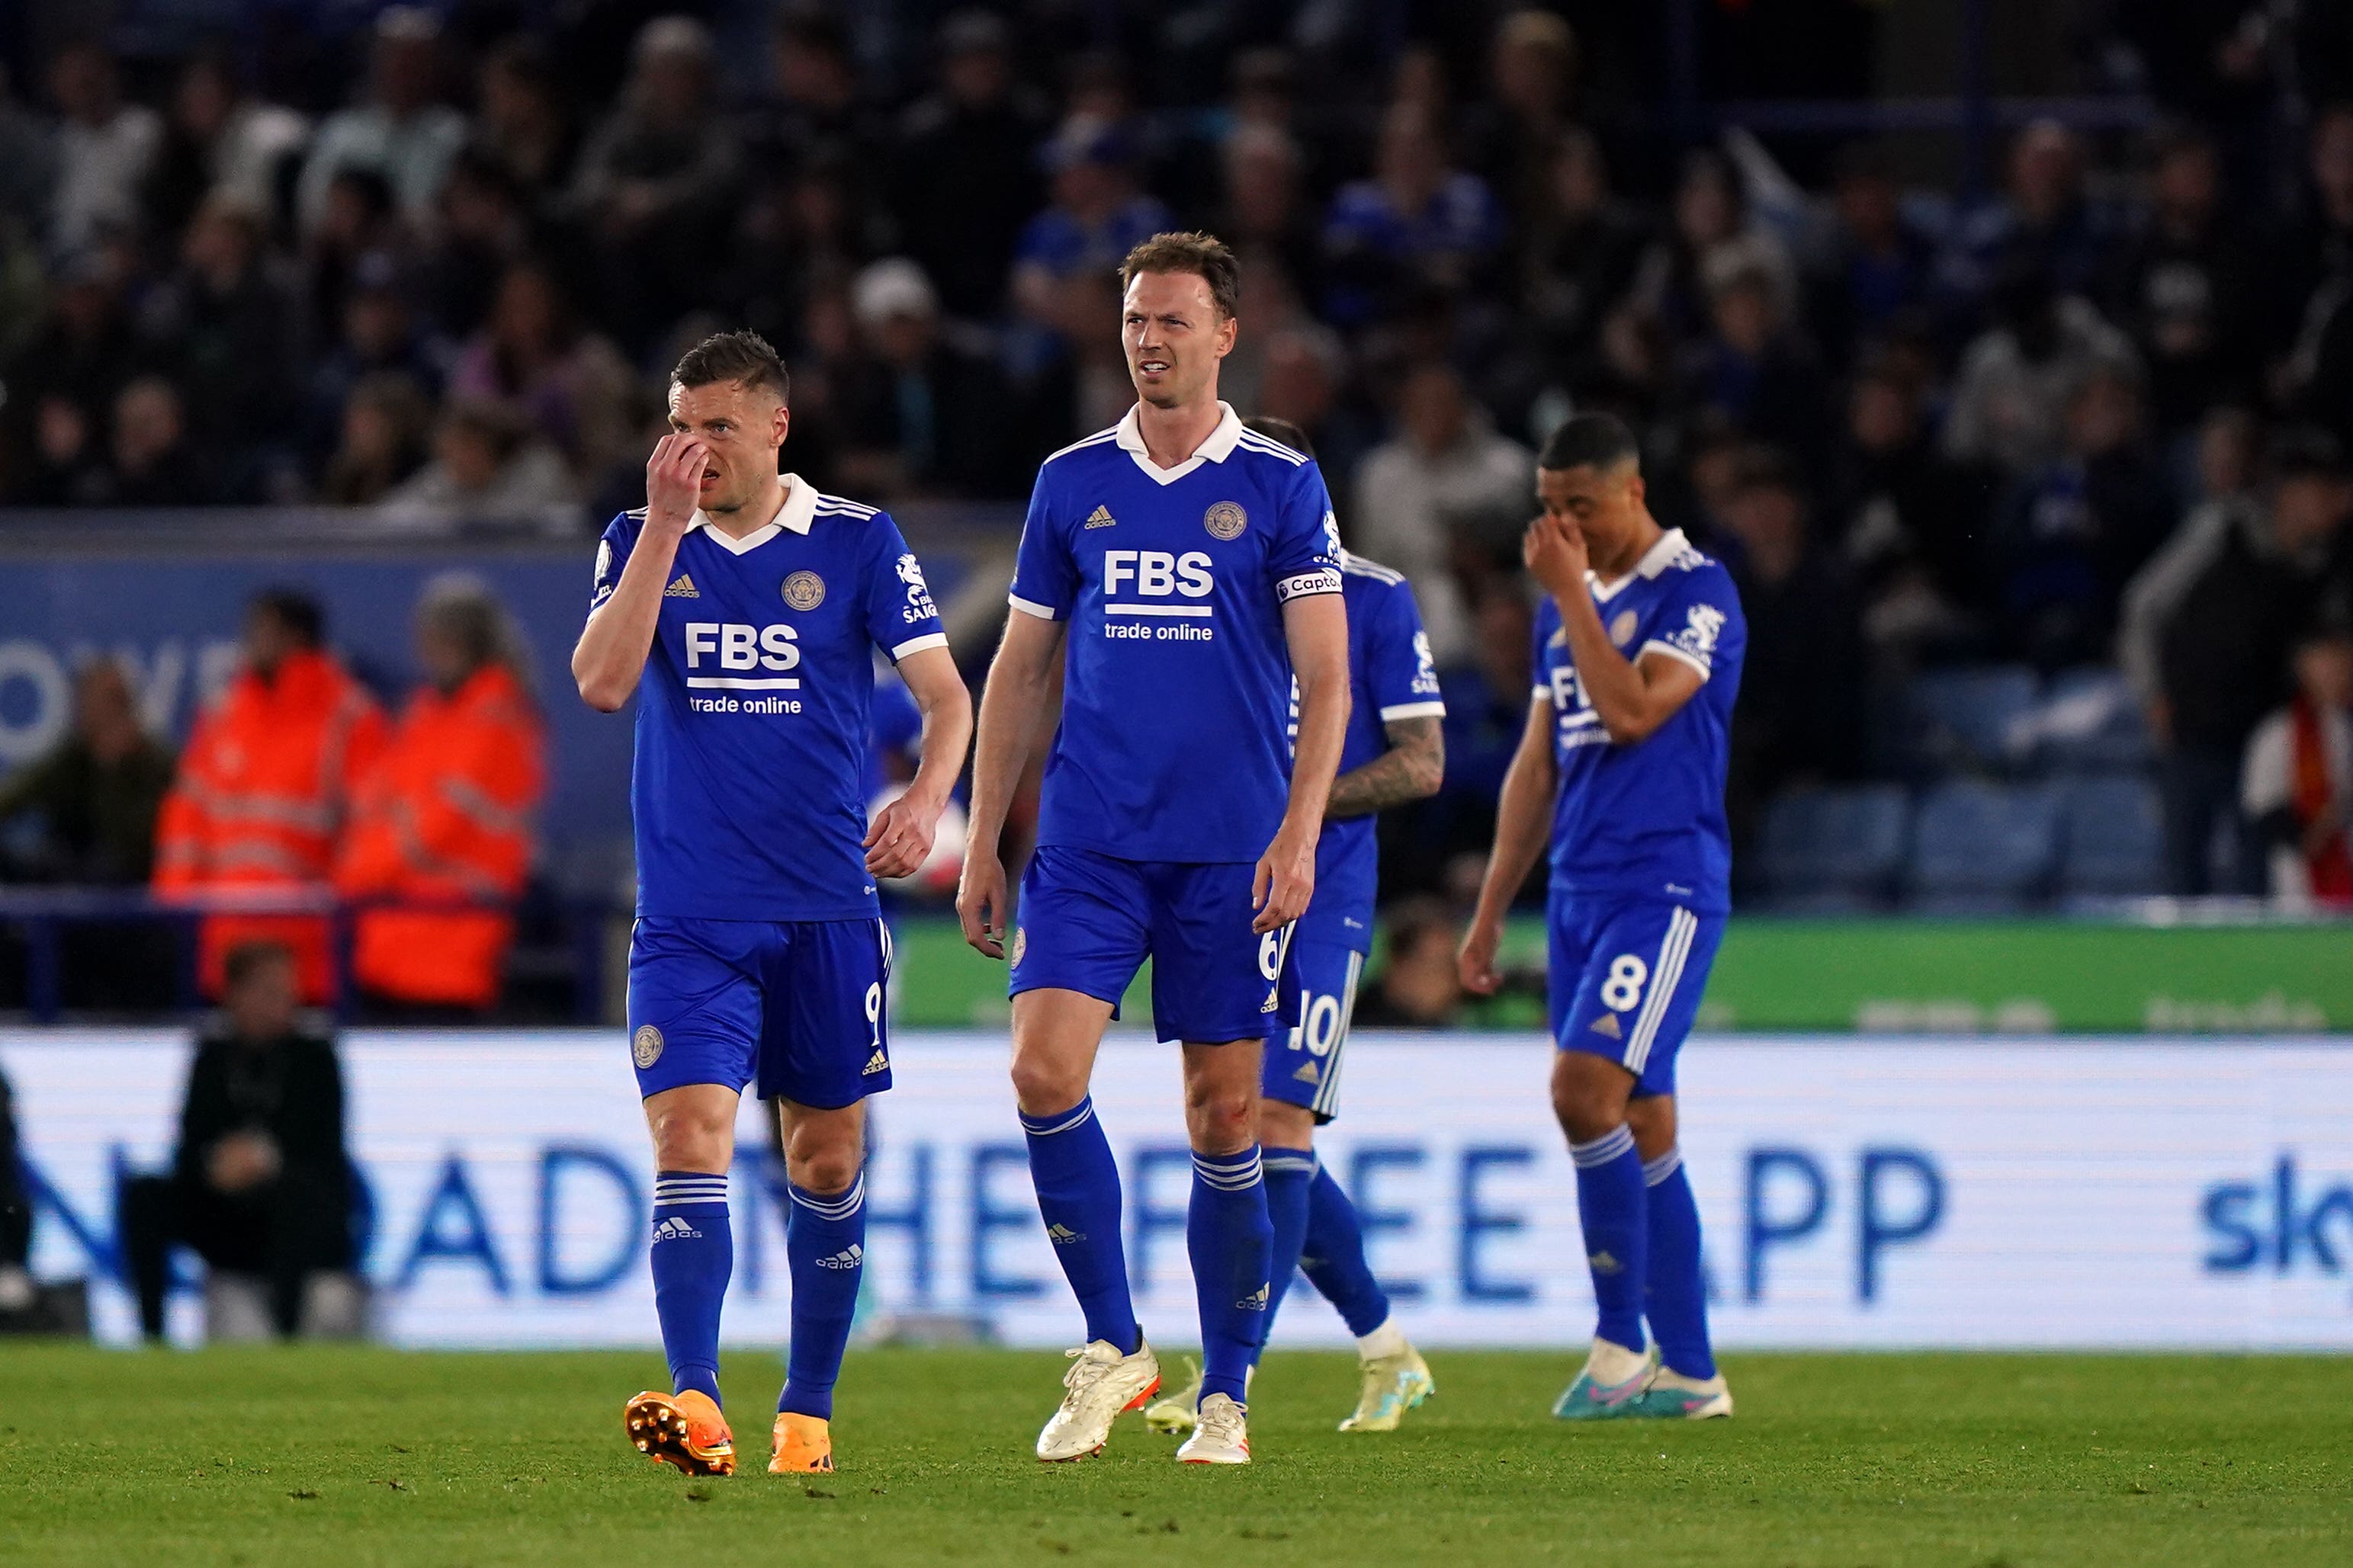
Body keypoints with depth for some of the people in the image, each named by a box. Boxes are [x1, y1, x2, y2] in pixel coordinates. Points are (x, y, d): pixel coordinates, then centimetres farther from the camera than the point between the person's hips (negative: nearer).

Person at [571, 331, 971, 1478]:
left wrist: (925, 799, -20)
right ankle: (696, 1406, -29)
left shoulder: (857, 543, 1)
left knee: (826, 1161, 8)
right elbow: (601, 683, -11)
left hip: (827, 908, 1)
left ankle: (809, 1412, 22)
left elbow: (946, 696, 1)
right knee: (689, 1139, -17)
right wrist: (666, 527, -15)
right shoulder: (641, 541, 4)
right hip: (688, 917, -1)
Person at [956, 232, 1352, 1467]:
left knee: (1224, 1122, 1)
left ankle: (1224, 1395, 11)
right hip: (1088, 844, 2)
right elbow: (1019, 670, 13)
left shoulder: (1280, 486, 2)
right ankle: (1111, 1344, 0)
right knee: (1045, 1074, -15)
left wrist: (1298, 832, -13)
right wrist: (982, 841, 8)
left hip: (1230, 854, -2)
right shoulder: (1073, 482, 9)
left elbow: (1325, 678, -1)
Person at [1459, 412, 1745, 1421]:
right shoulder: (1567, 604, 17)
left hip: (1666, 889, -8)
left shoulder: (1697, 592, -7)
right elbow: (1537, 767, 21)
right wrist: (1489, 913, 19)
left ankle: (1620, 1342, -12)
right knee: (1640, 1130, 5)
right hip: (1580, 890, 8)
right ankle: (1689, 1373, 7)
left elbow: (1631, 712, -21)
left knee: (1587, 1088, -20)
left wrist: (1570, 591, -13)